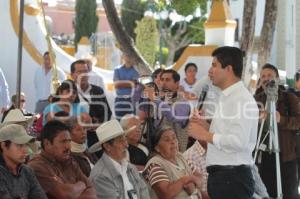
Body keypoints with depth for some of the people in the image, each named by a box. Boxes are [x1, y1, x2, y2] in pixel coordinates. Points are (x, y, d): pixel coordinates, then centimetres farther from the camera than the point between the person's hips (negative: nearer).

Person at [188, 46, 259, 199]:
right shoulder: (226, 98, 16)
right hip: (220, 175, 9)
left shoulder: (242, 99, -14)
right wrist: (206, 127, 6)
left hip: (233, 177, -9)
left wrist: (205, 135, -15)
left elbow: (239, 141, -25)